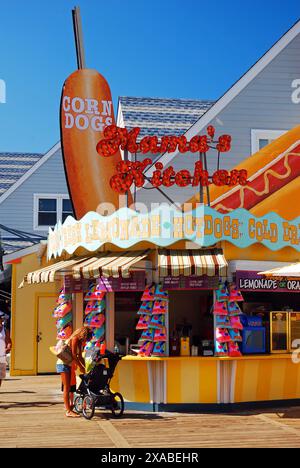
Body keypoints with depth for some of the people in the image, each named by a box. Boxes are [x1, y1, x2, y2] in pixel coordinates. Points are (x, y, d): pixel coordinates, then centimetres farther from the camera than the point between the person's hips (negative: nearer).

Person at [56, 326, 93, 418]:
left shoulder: (80, 342, 13)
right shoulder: (75, 339, -15)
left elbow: (80, 357, 16)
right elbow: (74, 356, -19)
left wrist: (85, 367, 10)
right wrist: (81, 367, -14)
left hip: (70, 365, 9)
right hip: (63, 364, -9)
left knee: (71, 387, 13)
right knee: (67, 387, -9)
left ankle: (69, 406, 22)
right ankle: (68, 411, -9)